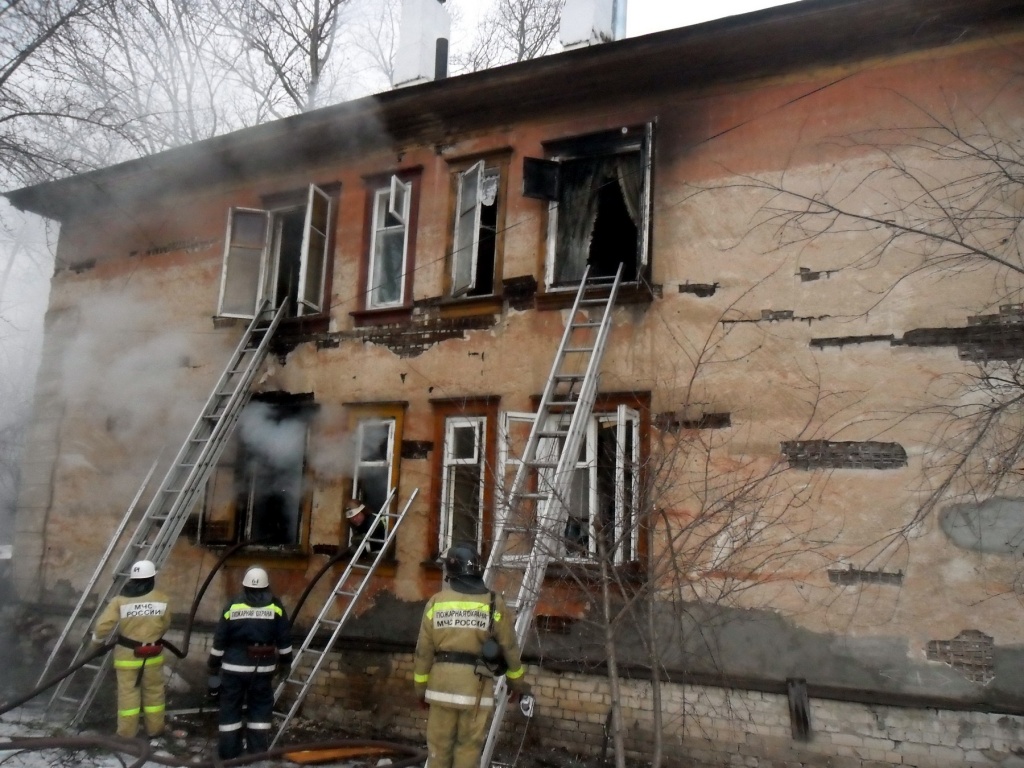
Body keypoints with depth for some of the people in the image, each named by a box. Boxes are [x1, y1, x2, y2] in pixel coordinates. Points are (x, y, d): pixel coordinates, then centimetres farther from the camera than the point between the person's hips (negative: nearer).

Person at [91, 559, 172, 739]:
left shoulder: (120, 600, -10)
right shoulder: (162, 599, -7)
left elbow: (103, 625, -11)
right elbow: (165, 624, 3)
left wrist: (97, 641, 8)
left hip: (127, 654, -1)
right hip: (153, 654, 1)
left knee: (128, 693, 9)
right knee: (153, 692, 15)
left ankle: (127, 733, 15)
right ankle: (154, 729, 25)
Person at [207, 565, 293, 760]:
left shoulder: (233, 606, -4)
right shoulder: (275, 606, -3)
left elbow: (220, 639, -1)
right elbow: (284, 638, 1)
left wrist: (213, 665, 8)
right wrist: (286, 661, 14)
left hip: (234, 667, -1)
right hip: (263, 668, 1)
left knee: (230, 708, 10)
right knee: (260, 707, 12)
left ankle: (228, 753, 13)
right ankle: (258, 751, 14)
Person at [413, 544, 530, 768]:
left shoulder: (436, 602, 1)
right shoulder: (494, 603, -1)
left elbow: (424, 649, 3)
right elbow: (509, 646, 4)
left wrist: (420, 684, 15)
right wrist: (516, 680, 18)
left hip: (442, 679, 1)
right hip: (476, 682, -1)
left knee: (439, 740, 11)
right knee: (469, 743, 7)